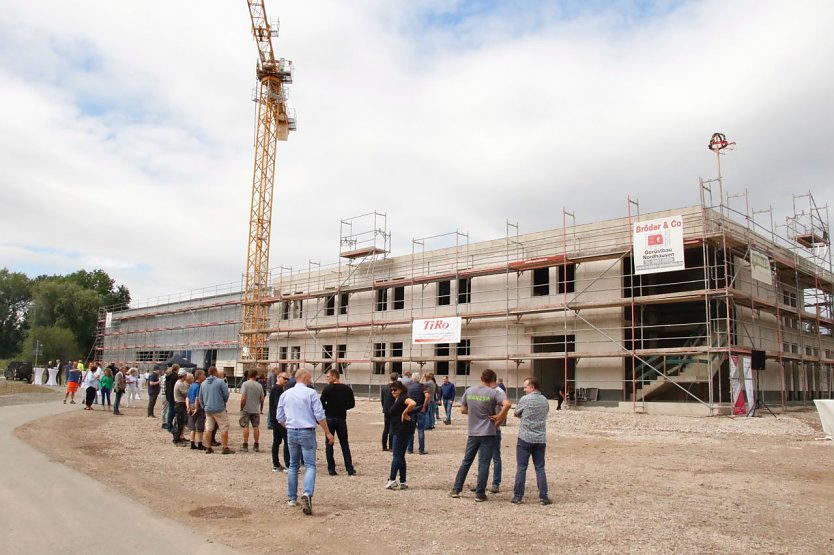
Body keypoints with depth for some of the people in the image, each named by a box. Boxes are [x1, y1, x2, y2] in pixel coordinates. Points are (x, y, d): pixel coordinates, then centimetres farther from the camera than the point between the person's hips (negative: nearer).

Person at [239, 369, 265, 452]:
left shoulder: (245, 384, -9)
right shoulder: (259, 385, 2)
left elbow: (243, 398, -15)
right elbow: (262, 399, 4)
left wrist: (241, 407, -3)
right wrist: (260, 407, 20)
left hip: (246, 409, -3)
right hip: (256, 409, 3)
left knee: (246, 426, 2)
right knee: (256, 427, 10)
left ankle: (245, 445, 3)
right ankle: (256, 445, 14)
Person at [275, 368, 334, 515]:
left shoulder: (286, 394, 8)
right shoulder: (311, 393, -7)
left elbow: (279, 417, 13)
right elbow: (320, 415, -10)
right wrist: (327, 433, -2)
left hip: (291, 432, 5)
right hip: (307, 432, -5)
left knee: (293, 465, 16)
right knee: (310, 465, -4)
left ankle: (291, 498, 20)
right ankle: (307, 494, -25)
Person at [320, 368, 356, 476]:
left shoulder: (327, 389, -10)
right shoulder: (347, 388, 2)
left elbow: (322, 404, -12)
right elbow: (352, 404, 5)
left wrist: (328, 409, 7)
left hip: (330, 418, -3)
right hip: (341, 418, 3)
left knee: (329, 444, 7)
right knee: (345, 444, 10)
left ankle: (331, 469, 6)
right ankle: (350, 469, 5)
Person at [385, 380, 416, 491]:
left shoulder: (403, 398, -13)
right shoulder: (396, 400, 17)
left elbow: (413, 404, -32)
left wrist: (404, 414, -22)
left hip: (402, 430, -11)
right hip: (398, 431, 11)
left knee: (397, 455, -8)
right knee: (400, 456, 11)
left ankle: (392, 480, -7)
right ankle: (403, 482, 14)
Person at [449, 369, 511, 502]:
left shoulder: (469, 391, 3)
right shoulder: (494, 392, -8)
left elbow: (463, 410, 9)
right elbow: (507, 404, -24)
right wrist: (499, 418, -13)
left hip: (472, 433, 4)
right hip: (488, 433, -3)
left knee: (466, 461, 13)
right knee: (484, 463, 4)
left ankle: (456, 490, 16)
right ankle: (480, 493, 6)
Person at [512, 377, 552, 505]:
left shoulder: (525, 399, -9)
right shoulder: (545, 401, 6)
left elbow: (517, 414, 3)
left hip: (525, 438, -4)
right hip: (540, 439, 4)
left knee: (521, 468, 3)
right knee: (540, 468, 9)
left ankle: (517, 496, 6)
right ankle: (543, 497, 7)